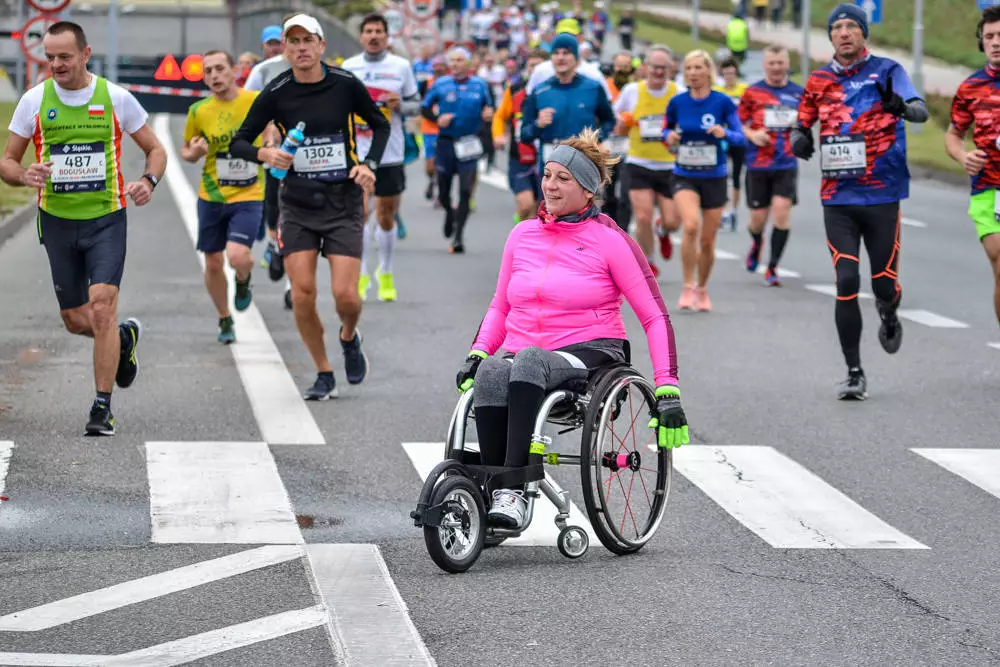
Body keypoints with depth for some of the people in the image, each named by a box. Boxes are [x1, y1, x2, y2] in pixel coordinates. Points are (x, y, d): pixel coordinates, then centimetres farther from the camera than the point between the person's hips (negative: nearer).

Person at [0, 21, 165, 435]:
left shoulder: (115, 98, -2)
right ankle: (124, 338, 41)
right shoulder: (34, 101, 0)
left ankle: (102, 407, -7)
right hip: (57, 221, 3)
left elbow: (155, 150, 8)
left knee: (102, 309, -16)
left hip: (106, 219, -3)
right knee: (75, 321, 8)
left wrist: (148, 181, -14)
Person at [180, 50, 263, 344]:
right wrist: (193, 152, -13)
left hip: (248, 196, -2)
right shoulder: (199, 111, -4)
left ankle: (243, 281, 17)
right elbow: (186, 150, 10)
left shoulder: (257, 101, -8)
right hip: (211, 196, 2)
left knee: (237, 256, -21)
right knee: (213, 264, 7)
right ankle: (225, 321, 31)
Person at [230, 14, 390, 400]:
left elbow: (380, 125, 11)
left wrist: (369, 165, -5)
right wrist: (264, 154, -20)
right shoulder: (276, 93, -5)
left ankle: (349, 338, 26)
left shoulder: (346, 85, -5)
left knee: (345, 295, -10)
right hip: (298, 204, 1)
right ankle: (323, 375, 12)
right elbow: (239, 142, 1)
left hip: (343, 200, -1)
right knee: (302, 295, -6)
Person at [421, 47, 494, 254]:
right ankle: (450, 212, 42)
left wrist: (488, 113, -9)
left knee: (465, 191, -9)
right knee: (443, 193, 8)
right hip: (446, 143, 1)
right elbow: (425, 108, 7)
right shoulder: (441, 85, 2)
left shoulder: (480, 85, 3)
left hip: (469, 145, -1)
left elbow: (488, 106, 14)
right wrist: (437, 119, -11)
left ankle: (458, 236, -5)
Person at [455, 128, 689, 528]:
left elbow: (655, 317, 0)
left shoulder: (609, 241, 1)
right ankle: (496, 490, -38)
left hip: (589, 353, -4)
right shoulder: (523, 235, 14)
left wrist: (667, 389, -8)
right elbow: (500, 307, 24)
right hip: (521, 354, 4)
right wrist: (477, 353, 5)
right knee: (490, 373, -34)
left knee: (530, 361, -39)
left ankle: (514, 489, -44)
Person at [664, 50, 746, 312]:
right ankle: (688, 287, -14)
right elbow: (667, 128, 14)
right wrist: (669, 135, -9)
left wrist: (725, 133, -25)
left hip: (714, 178, 0)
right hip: (684, 176, 0)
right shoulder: (677, 102, -2)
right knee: (690, 226, -25)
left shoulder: (723, 102, -7)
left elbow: (741, 137, -5)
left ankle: (702, 289, 31)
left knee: (707, 240, 7)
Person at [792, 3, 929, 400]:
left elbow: (920, 111, -18)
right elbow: (802, 122, 17)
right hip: (837, 199, 2)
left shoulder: (887, 72, -4)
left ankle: (889, 317, 41)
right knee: (846, 282, -9)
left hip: (882, 196, -2)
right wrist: (800, 139, -7)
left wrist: (899, 106, -41)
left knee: (884, 284, 3)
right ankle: (854, 374, 0)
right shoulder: (819, 81, 6)